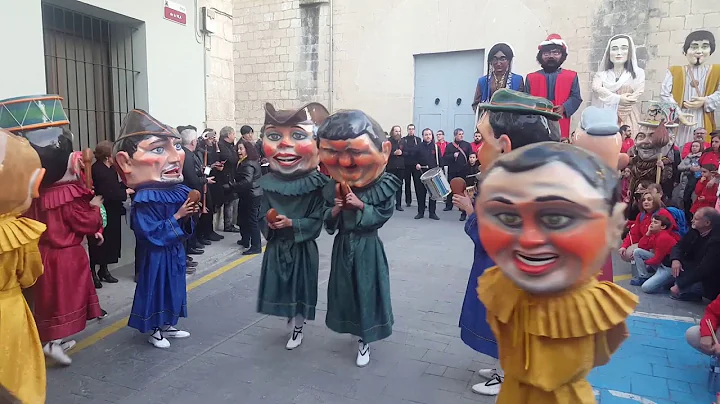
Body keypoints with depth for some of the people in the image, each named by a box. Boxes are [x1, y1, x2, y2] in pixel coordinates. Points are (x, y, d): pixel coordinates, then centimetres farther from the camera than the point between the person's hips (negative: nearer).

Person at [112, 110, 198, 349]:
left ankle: (167, 326, 36)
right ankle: (154, 332, 24)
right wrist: (177, 216, -26)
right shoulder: (144, 201, -23)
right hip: (155, 257, -7)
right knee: (156, 290, 6)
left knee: (173, 289, 18)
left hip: (175, 252, 8)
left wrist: (189, 216, -10)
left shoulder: (179, 192, 1)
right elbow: (152, 234, -25)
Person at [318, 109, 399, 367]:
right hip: (343, 246, 4)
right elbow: (327, 223, 0)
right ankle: (357, 328, 40)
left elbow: (382, 216, -14)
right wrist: (335, 210, -20)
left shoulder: (383, 185, -13)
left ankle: (365, 341, 20)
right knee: (346, 288, 14)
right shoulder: (333, 188, -3)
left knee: (367, 290, 4)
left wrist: (361, 206, -24)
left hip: (367, 248, -4)